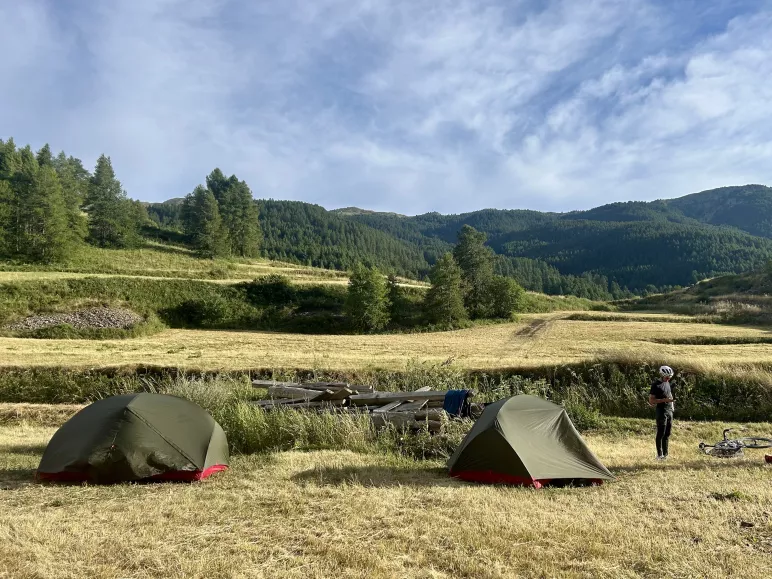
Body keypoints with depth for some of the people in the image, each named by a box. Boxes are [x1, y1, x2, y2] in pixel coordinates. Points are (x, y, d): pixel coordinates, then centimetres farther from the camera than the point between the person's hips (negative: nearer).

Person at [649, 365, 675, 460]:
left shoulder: (667, 383, 12)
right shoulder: (656, 385, -12)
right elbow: (651, 401, -16)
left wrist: (672, 403, 12)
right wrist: (664, 400, -23)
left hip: (669, 411, 7)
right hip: (661, 412, -7)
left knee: (667, 434, 10)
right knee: (661, 434, -3)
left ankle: (665, 454, 16)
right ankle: (659, 455, 3)